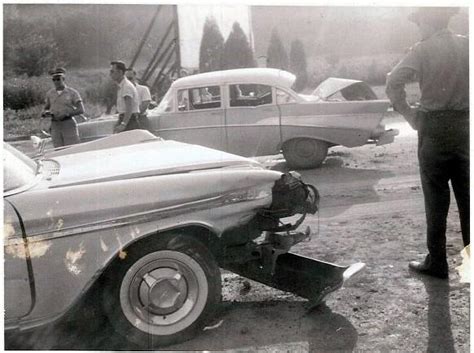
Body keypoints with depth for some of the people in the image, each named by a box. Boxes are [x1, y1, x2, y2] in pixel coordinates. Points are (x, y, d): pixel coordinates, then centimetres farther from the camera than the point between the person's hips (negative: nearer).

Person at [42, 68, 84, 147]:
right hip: (55, 125, 4)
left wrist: (66, 114, -18)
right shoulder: (50, 93, 11)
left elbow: (81, 110, -8)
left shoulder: (72, 92, -1)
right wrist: (45, 113, -4)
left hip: (68, 124, -3)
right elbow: (46, 108, 20)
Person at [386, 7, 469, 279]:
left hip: (434, 127, -4)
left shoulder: (424, 49, -8)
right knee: (466, 196, 11)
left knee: (436, 199, 3)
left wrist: (409, 113, -7)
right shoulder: (466, 46, 6)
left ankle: (437, 262, 10)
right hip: (464, 126, 4)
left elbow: (394, 83, -18)